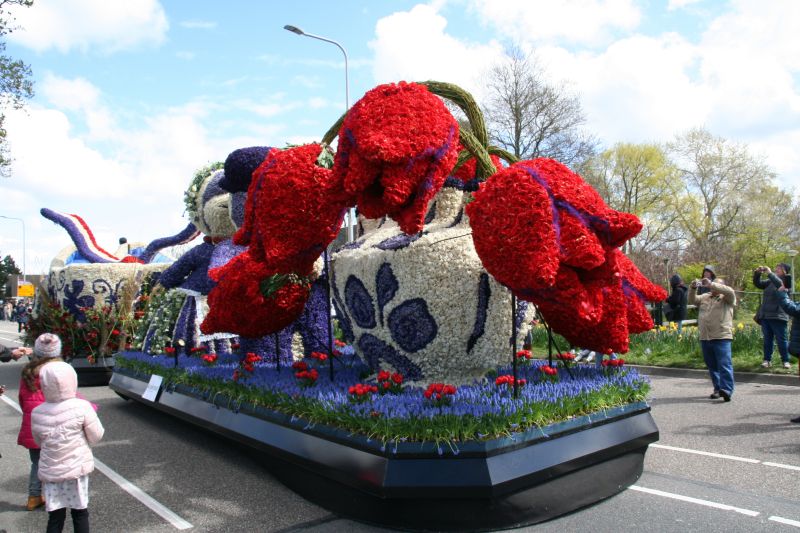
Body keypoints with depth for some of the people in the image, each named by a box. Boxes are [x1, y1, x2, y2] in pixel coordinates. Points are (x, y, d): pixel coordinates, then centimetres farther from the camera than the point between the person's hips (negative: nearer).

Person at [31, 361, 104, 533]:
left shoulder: (37, 413, -5)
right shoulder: (82, 407, -16)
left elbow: (39, 442, 10)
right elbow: (96, 437, -7)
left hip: (50, 471, 3)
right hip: (77, 468, -2)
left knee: (55, 516, 12)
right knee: (80, 513, 11)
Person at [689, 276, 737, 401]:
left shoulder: (727, 298, 4)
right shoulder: (705, 297, 19)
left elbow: (730, 291, -16)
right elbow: (692, 300, 10)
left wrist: (711, 284, -22)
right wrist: (693, 288, -8)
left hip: (721, 337, -6)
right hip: (705, 338, 6)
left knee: (724, 365, -11)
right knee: (712, 366, 12)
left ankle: (727, 390, -13)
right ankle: (717, 389, 21)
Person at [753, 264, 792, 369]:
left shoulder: (786, 281, -2)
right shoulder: (770, 282, 15)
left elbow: (780, 284, -23)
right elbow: (757, 283, 14)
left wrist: (769, 273, -24)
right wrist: (757, 273, -2)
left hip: (778, 316, -6)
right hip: (765, 316, 6)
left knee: (781, 340, -1)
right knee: (767, 339, 8)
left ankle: (785, 361, 9)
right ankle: (767, 360, 12)